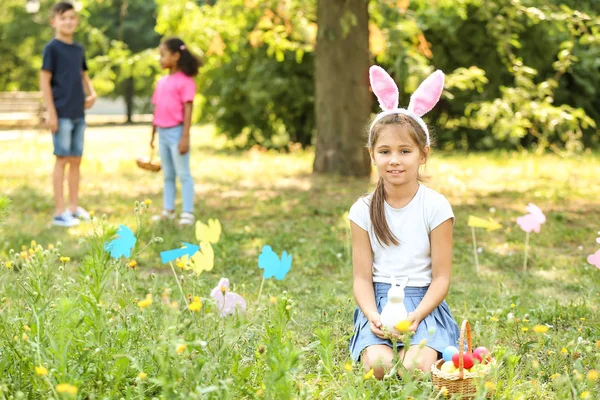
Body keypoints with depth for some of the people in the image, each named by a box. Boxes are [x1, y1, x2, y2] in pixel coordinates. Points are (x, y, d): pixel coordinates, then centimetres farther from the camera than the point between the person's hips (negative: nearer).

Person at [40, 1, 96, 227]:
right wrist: (51, 112, -14)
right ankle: (59, 212, 1)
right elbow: (44, 81, -9)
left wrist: (91, 93, 3)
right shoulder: (52, 48, -7)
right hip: (61, 115, -6)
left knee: (76, 160, 10)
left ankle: (73, 207, 20)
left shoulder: (79, 49, 12)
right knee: (62, 159, -4)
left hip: (78, 115, 6)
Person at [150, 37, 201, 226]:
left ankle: (187, 213, 2)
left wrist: (185, 137, -19)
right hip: (163, 133, 8)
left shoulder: (185, 81, -11)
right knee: (167, 175, 14)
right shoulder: (162, 82, 11)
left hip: (176, 132, -8)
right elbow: (157, 109, 15)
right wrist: (153, 134, 16)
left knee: (183, 174, -2)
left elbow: (188, 110, -14)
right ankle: (168, 210, 22)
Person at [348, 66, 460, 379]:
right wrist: (372, 316, -18)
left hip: (423, 303, -1)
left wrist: (416, 316, -19)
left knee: (416, 367, -28)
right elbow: (362, 277, 2)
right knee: (378, 365, -28)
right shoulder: (364, 210, 3)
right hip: (378, 303, 1)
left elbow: (441, 277, -3)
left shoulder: (435, 207, -2)